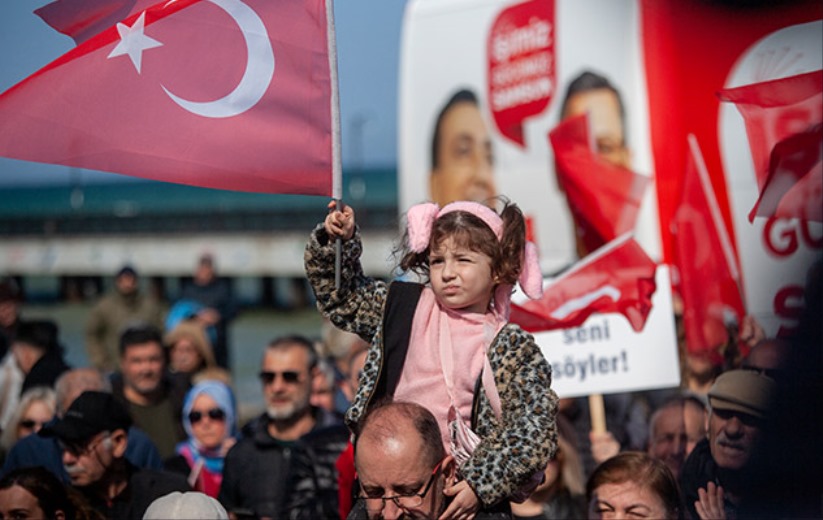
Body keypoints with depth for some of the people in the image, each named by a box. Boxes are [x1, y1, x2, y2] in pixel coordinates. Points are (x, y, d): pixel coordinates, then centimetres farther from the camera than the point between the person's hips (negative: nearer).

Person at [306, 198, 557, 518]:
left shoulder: (512, 347, -5)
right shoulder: (403, 307, 7)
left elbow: (536, 427, -11)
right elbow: (340, 297, 20)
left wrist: (482, 485, -19)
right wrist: (338, 242, 4)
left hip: (461, 493, -3)